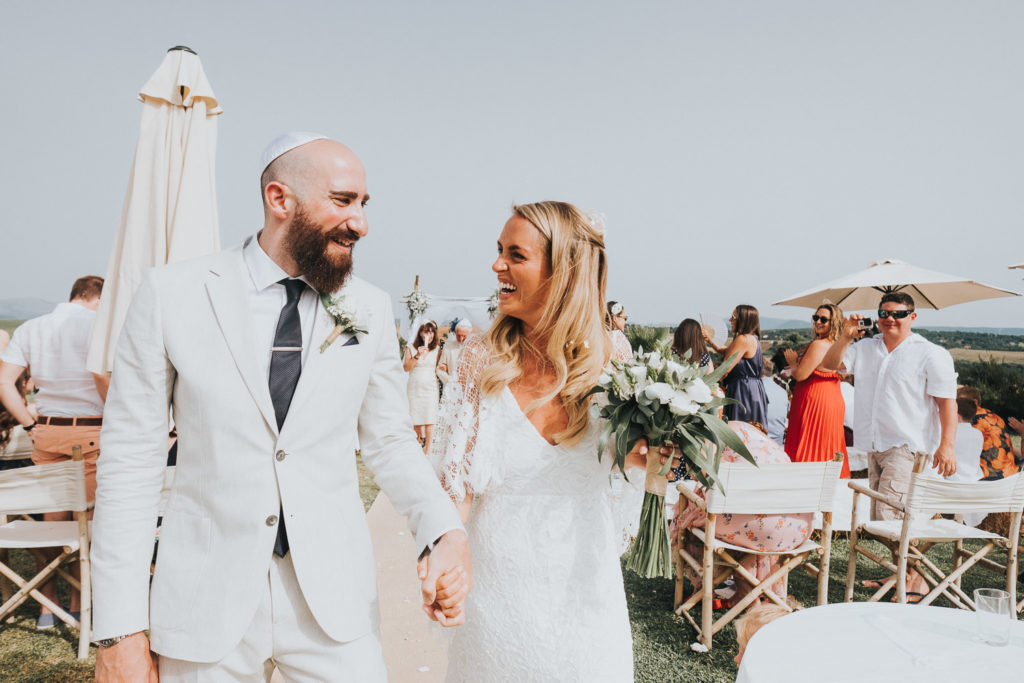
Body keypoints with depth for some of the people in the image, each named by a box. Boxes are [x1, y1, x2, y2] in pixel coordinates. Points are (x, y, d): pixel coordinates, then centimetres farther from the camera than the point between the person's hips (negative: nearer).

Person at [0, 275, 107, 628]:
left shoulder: (30, 328, 10)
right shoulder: (97, 323, -7)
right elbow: (102, 377, -21)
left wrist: (30, 424, 6)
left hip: (46, 433, 5)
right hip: (89, 432, -5)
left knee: (52, 518, 14)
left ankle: (47, 608, 20)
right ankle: (78, 605, 14)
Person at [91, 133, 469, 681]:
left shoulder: (370, 309, -2)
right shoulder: (171, 294, -8)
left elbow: (389, 441, 5)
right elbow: (130, 461, -5)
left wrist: (444, 530, -12)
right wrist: (120, 634, -6)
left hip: (336, 598, 1)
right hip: (205, 601, -1)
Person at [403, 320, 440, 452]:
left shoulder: (437, 350, 7)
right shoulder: (411, 348, 3)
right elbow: (406, 367, -5)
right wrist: (417, 356, -15)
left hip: (431, 388, 0)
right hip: (414, 387, 0)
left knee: (429, 421, -6)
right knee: (415, 420, 3)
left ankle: (427, 451, 0)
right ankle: (421, 437, 33)